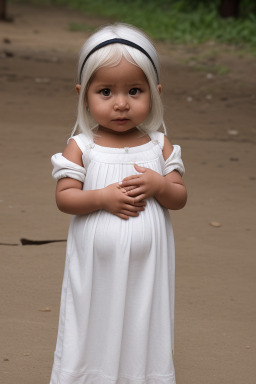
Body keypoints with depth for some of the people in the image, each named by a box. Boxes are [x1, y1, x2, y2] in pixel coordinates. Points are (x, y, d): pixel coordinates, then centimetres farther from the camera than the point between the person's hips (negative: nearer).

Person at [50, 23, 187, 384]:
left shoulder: (160, 147, 1)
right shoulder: (81, 148, -5)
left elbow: (180, 198, 4)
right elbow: (64, 197, -8)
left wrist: (160, 185, -17)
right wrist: (103, 198, -22)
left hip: (145, 270, 1)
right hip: (96, 269, -1)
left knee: (141, 334, 10)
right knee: (94, 333, 8)